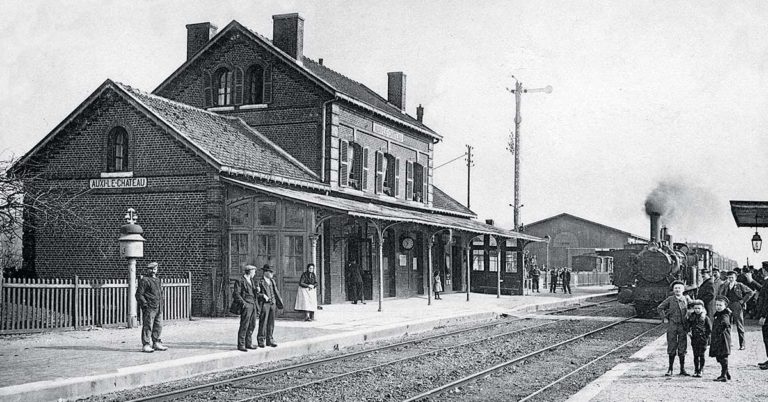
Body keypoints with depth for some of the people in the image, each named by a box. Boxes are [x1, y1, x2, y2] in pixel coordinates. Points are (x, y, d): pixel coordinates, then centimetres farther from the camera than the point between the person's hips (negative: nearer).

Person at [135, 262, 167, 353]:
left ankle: (156, 343, 21)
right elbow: (139, 295, -10)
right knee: (147, 326, -7)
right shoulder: (144, 280, -7)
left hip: (158, 308, 8)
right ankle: (146, 345, -4)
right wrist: (145, 304, -16)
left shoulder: (157, 280, 19)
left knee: (158, 326, 11)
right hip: (149, 308, -8)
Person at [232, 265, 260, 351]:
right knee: (244, 326, -9)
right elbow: (236, 294, -11)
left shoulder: (251, 281, 19)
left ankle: (248, 343, 20)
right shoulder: (240, 281, -6)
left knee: (252, 325, 11)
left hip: (253, 305, 8)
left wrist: (257, 290, 2)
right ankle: (241, 345, -6)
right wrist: (243, 303, -17)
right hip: (246, 306, -8)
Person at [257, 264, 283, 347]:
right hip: (264, 304, -6)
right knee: (263, 323, -3)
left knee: (271, 323, 10)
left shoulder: (272, 281, 16)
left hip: (273, 304, 6)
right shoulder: (260, 282, -5)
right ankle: (261, 341, 4)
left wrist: (279, 303, 13)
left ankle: (270, 340, 17)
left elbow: (276, 292, 17)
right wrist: (263, 296, -23)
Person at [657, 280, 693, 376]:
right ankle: (670, 369, 9)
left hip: (683, 325, 1)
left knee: (682, 348, 4)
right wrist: (664, 318, -1)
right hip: (672, 325, -1)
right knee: (672, 347, 1)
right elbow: (660, 308, 7)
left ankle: (682, 369, 12)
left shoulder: (686, 299, 5)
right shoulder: (670, 299, 1)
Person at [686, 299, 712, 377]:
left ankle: (700, 370, 6)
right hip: (694, 338, 3)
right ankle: (696, 370, 14)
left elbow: (710, 328, 1)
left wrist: (707, 336, -5)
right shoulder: (691, 317, 6)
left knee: (701, 355, 0)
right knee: (695, 355, 7)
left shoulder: (705, 318, -2)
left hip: (703, 339, -3)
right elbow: (688, 325, 14)